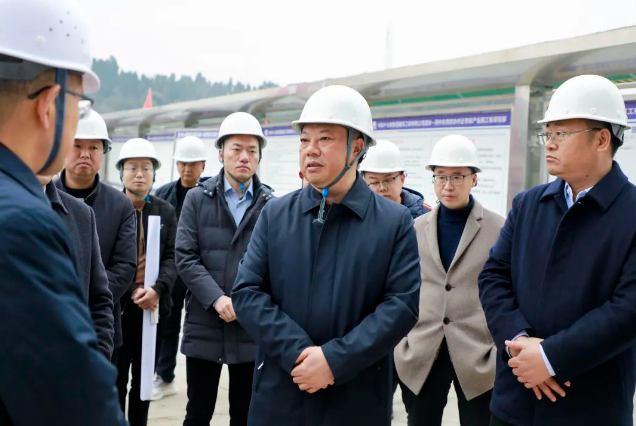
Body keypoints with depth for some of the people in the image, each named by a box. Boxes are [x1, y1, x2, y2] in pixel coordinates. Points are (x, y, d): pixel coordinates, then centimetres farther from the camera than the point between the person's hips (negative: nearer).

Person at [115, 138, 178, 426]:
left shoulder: (166, 211, 8)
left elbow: (172, 257, 0)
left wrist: (157, 289, -17)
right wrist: (131, 291, -16)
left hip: (153, 304, 3)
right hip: (117, 304, -3)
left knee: (144, 378, 12)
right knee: (116, 378, 3)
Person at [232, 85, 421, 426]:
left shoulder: (395, 222, -2)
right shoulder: (275, 215, 4)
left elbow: (402, 304, -8)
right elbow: (246, 292, -2)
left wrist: (334, 360, -17)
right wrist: (298, 354, -15)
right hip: (279, 396, 2)